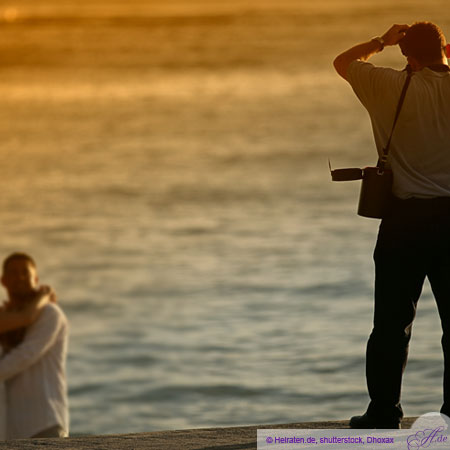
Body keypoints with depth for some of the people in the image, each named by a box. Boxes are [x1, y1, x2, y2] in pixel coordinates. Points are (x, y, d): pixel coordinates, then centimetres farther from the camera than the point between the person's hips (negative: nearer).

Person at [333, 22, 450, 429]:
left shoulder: (390, 86, -4)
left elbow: (343, 63, 13)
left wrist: (382, 41, 24)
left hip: (407, 218, -1)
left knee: (393, 320, 4)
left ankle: (384, 411, 5)